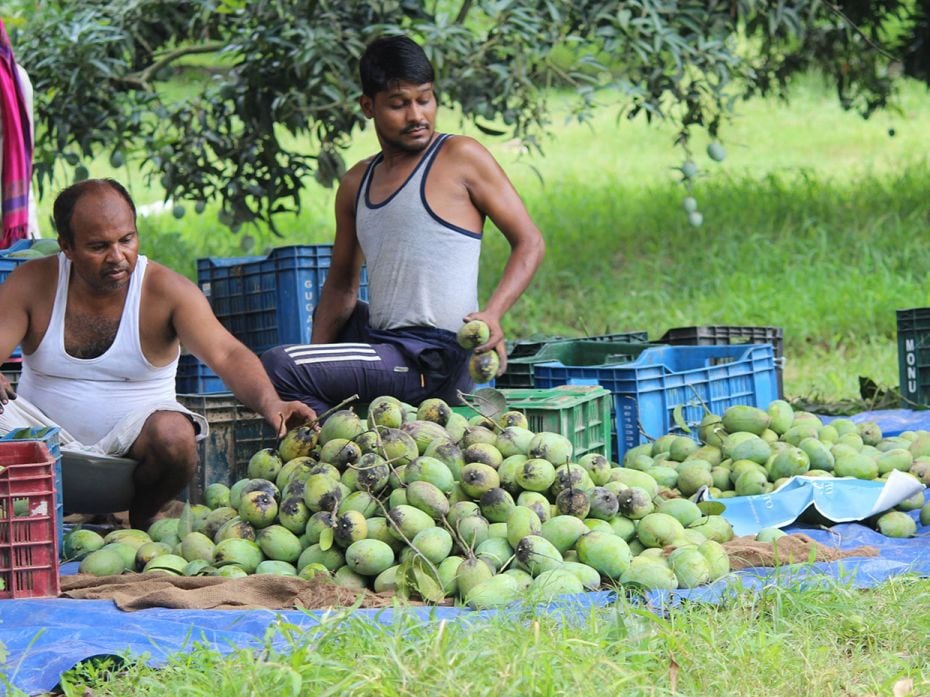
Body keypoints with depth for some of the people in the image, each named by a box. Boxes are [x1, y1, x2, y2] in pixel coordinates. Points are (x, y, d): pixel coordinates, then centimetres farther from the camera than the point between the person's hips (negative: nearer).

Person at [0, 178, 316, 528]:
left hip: (131, 436, 0)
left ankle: (140, 519, -3)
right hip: (47, 439, 0)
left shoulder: (167, 290, -8)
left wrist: (271, 404, -40)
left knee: (174, 435, -33)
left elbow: (226, 355, -19)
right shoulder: (31, 284, -3)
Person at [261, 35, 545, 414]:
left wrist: (491, 315, -21)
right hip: (379, 337, 8)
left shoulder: (460, 158, -4)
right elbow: (341, 286, 21)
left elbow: (530, 243, -3)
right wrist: (317, 355, 3)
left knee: (275, 367, -22)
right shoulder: (357, 183, 15)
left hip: (434, 365, -8)